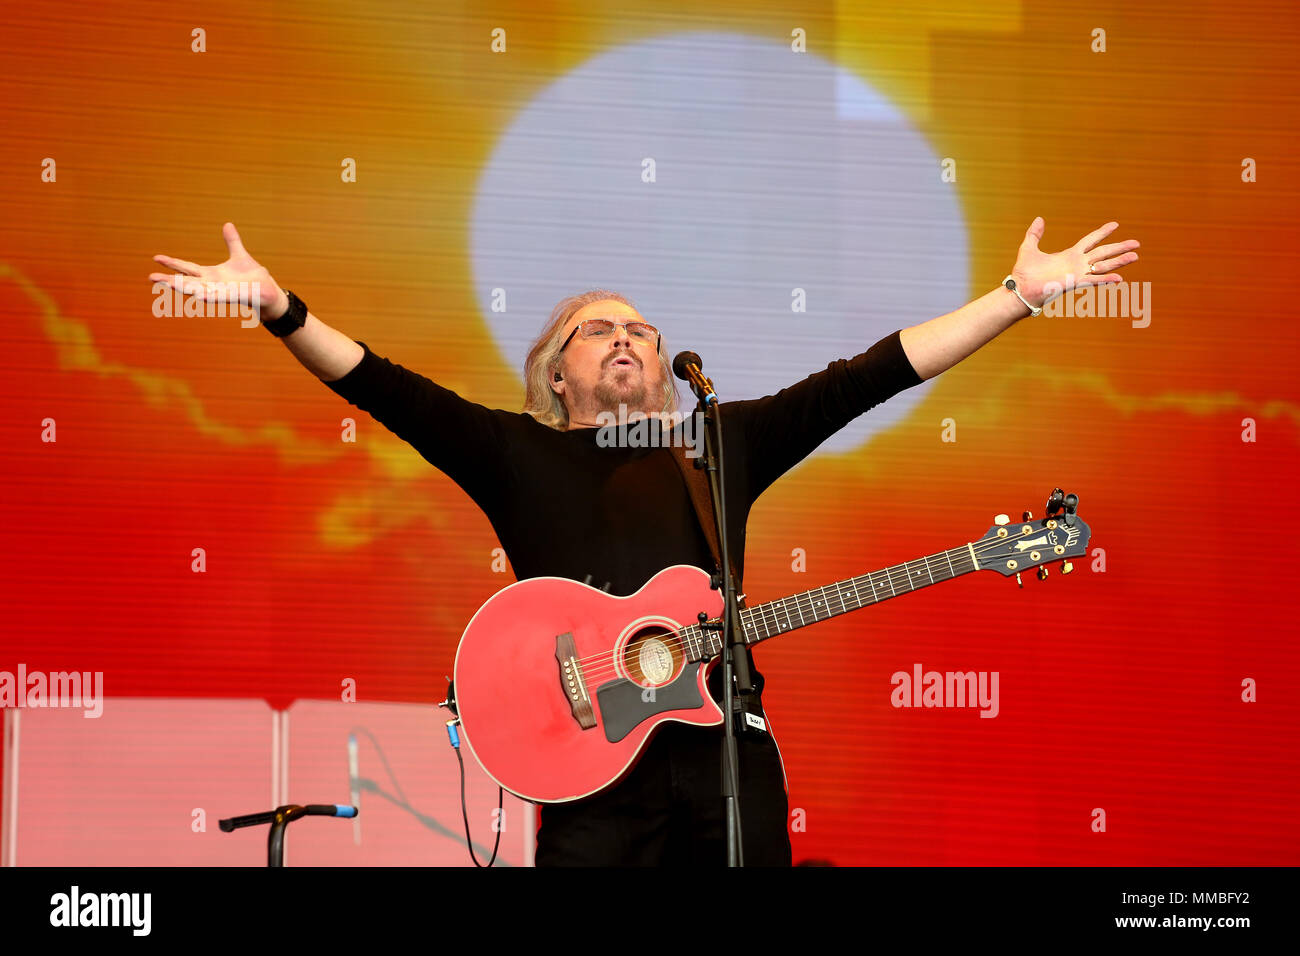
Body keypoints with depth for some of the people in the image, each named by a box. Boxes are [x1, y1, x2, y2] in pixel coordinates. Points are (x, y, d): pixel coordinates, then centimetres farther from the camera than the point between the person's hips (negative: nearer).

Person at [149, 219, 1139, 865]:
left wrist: (1021, 293, 11)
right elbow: (388, 388, 2)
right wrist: (279, 308, -12)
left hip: (729, 755, 2)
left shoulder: (725, 443, 19)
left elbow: (868, 375, 15)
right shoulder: (517, 454, 14)